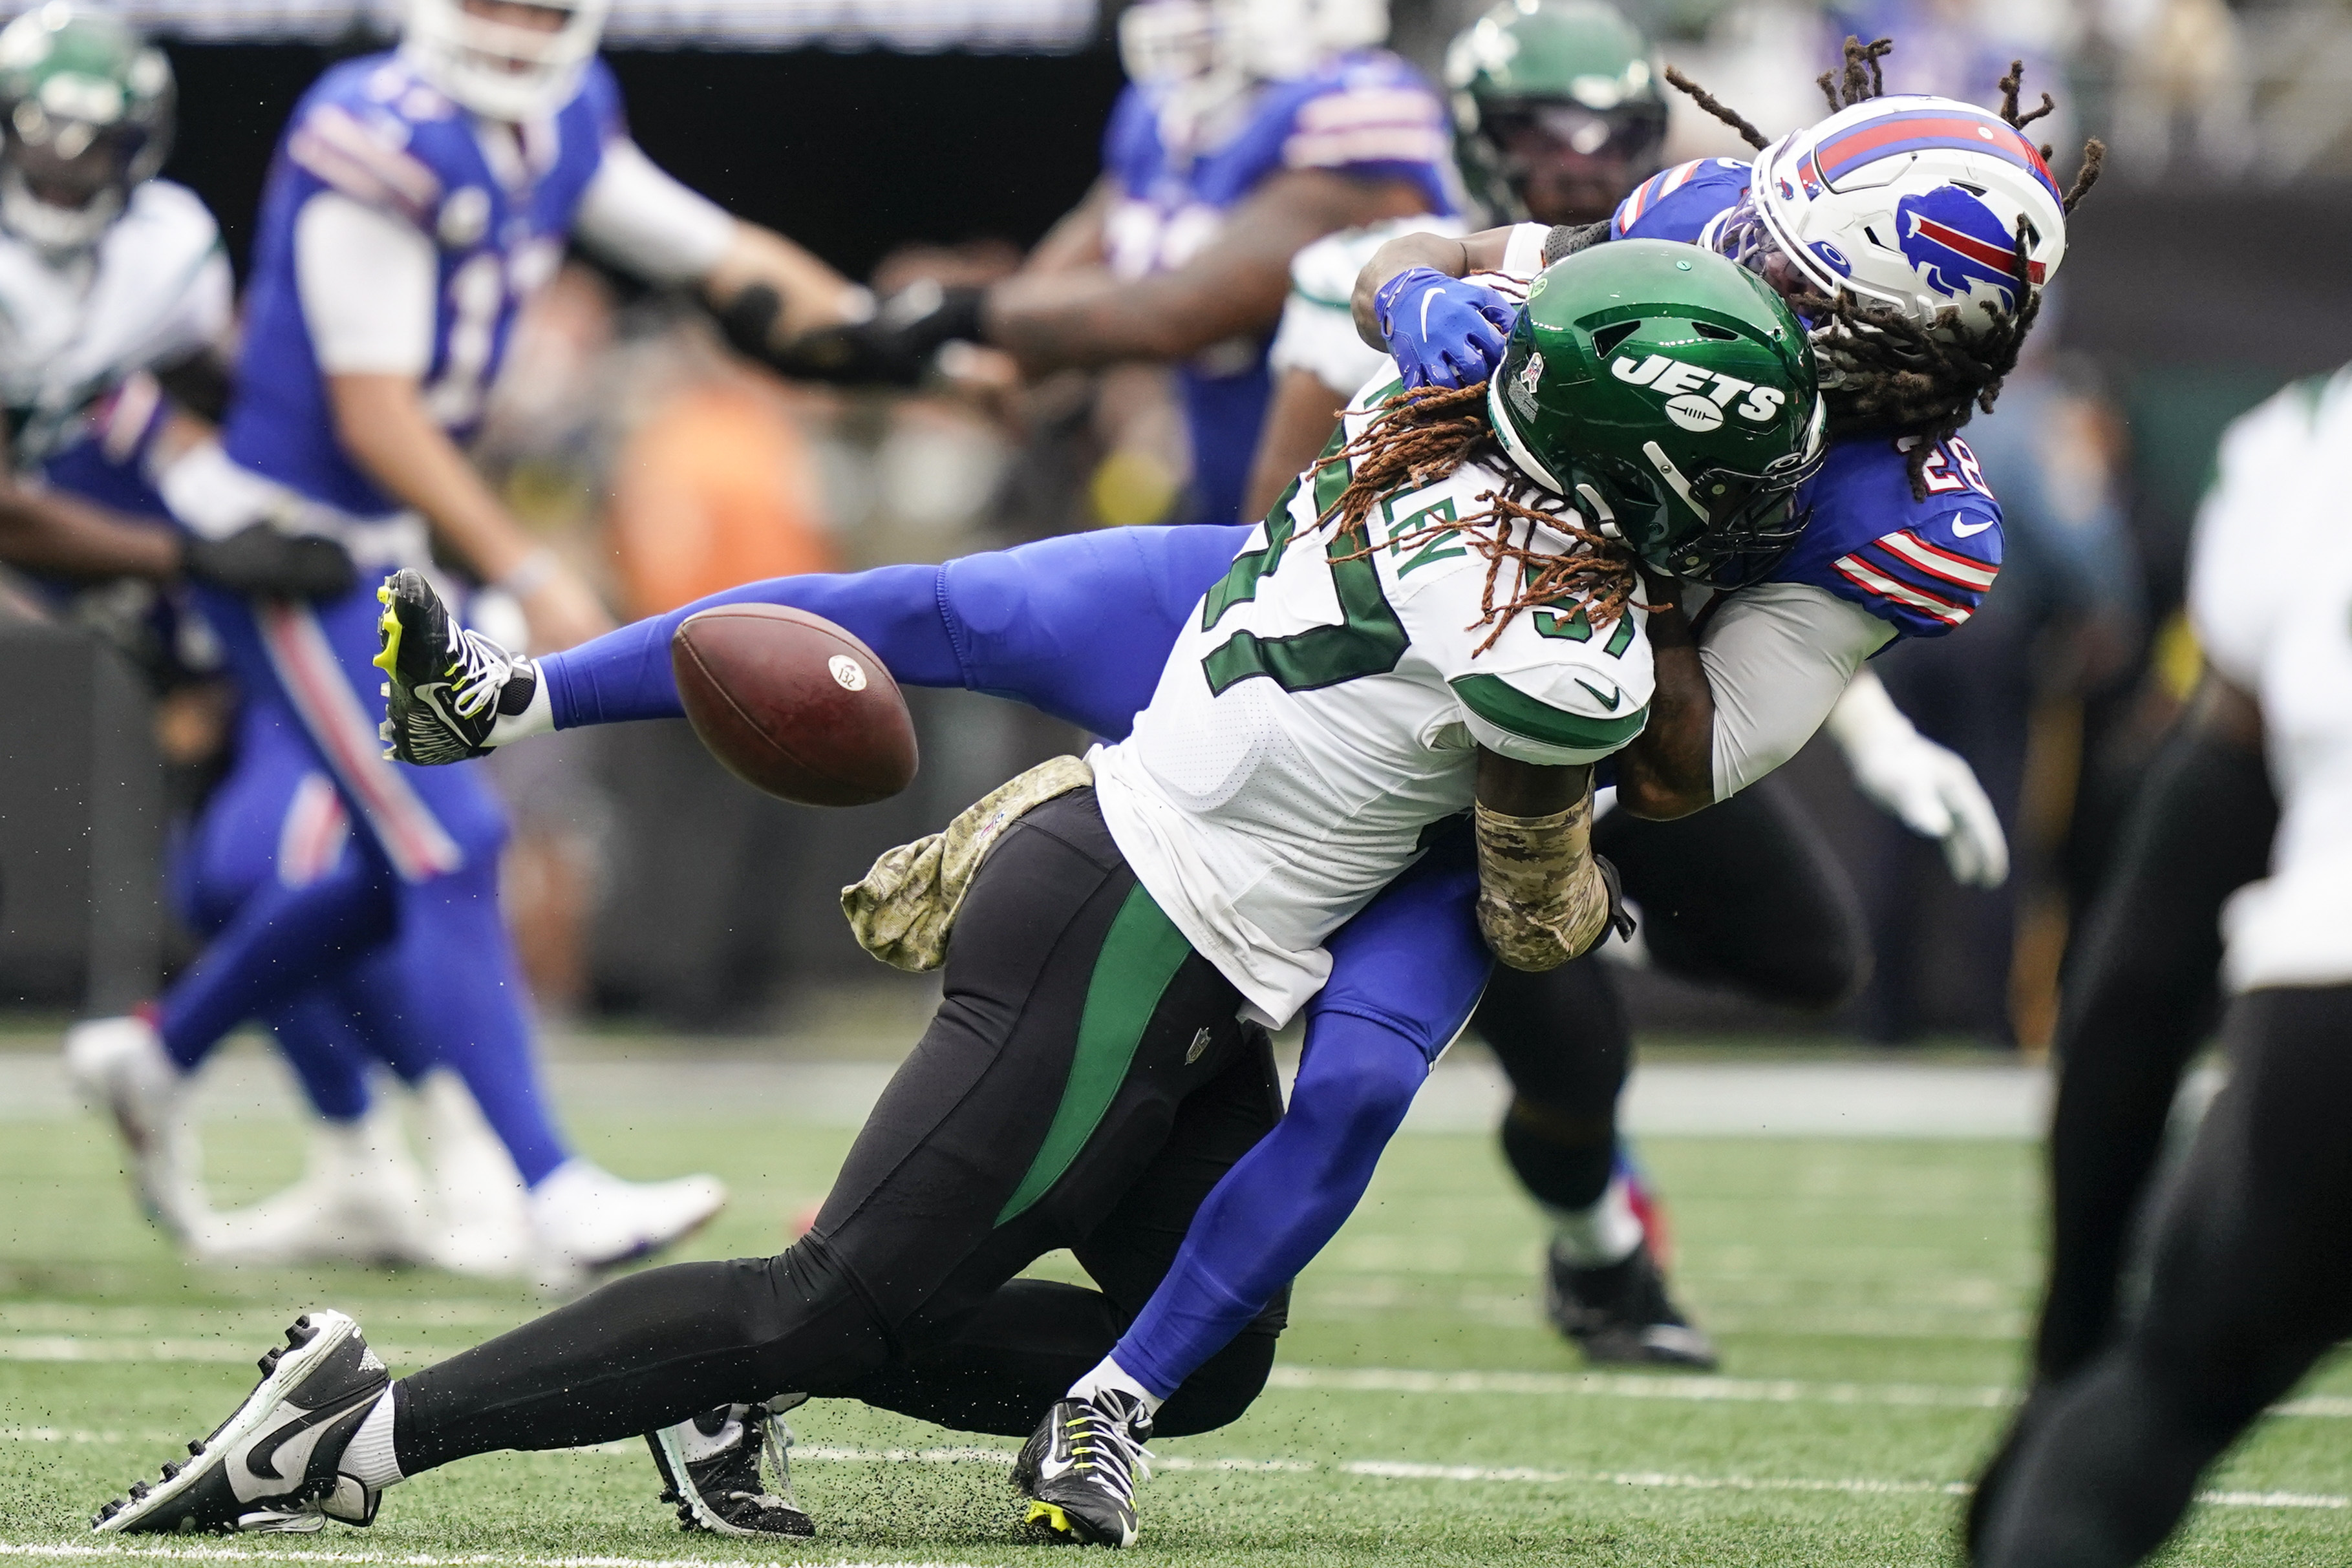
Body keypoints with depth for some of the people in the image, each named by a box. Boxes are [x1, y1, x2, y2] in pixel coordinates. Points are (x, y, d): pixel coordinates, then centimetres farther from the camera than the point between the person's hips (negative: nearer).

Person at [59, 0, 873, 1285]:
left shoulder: (563, 127, 3)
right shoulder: (379, 141, -23)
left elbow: (726, 259, 12)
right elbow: (373, 411, -22)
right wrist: (525, 576, -23)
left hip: (374, 543, 9)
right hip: (281, 537, -9)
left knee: (362, 876, 12)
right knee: (449, 853, -12)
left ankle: (156, 1053, 35)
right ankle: (557, 1201, -12)